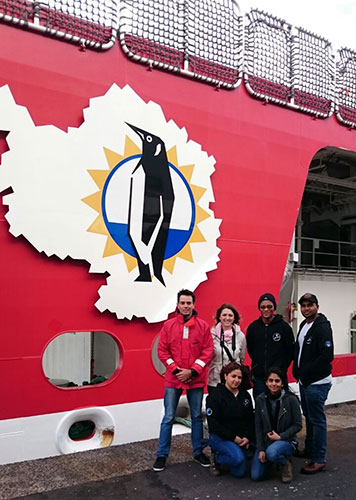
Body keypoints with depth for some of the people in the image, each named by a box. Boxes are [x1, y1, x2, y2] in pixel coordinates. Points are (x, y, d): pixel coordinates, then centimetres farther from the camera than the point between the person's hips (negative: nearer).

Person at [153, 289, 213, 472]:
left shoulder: (203, 326, -1)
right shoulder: (168, 325, 0)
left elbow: (207, 352, -4)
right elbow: (162, 350, -1)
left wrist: (191, 371, -11)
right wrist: (176, 370, -11)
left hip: (196, 380, 1)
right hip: (173, 379, 0)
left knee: (197, 417, 13)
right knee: (168, 418, 5)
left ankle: (198, 452, 29)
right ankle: (162, 455, 18)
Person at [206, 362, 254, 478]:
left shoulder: (245, 395, 8)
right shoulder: (215, 396, -11)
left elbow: (251, 419, 11)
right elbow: (213, 424, -15)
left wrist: (248, 437, -6)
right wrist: (233, 437, -17)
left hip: (240, 439, 6)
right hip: (220, 437, -6)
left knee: (240, 472, -1)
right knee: (238, 458, -30)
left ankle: (219, 456, 25)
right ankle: (216, 458, 1)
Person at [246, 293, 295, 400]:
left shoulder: (284, 327, -3)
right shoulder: (253, 327, 4)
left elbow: (291, 351, 3)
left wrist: (282, 368, 1)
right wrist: (257, 365, 10)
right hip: (258, 376, 3)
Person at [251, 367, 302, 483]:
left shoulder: (291, 399, -14)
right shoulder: (260, 399, -5)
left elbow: (297, 425, -7)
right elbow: (258, 426, -1)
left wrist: (281, 436, -16)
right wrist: (260, 449, -7)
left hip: (286, 440, -3)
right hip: (265, 441, 4)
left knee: (272, 453, -37)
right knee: (256, 476, -9)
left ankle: (285, 463, -1)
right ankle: (269, 460, 21)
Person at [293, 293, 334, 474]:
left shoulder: (322, 327, -16)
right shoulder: (304, 325, 11)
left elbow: (327, 355, -24)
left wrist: (305, 371, -19)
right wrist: (297, 370, 7)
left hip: (317, 383, -9)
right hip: (304, 381, 9)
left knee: (317, 420, -2)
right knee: (309, 417, 20)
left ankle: (319, 459, 8)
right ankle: (310, 449, 35)